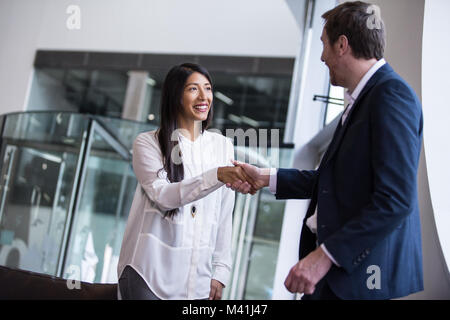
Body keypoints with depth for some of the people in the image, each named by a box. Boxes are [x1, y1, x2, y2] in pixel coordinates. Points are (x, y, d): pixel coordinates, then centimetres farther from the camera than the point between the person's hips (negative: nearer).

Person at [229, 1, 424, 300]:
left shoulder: (392, 95, -15)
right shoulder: (363, 97, 13)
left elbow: (395, 199, -22)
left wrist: (326, 255, -22)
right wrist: (267, 177, 16)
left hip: (361, 271, -8)